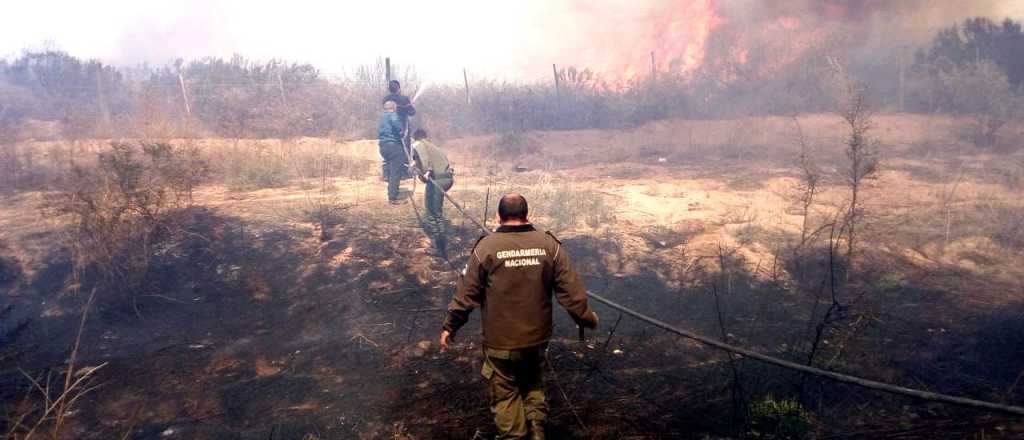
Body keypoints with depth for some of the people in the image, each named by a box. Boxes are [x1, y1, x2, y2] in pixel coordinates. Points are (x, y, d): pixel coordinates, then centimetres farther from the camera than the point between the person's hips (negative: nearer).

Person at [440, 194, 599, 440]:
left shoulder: (486, 247, -12)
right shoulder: (549, 244, -6)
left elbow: (467, 294, -7)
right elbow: (570, 290, -5)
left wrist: (450, 326, 6)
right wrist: (585, 317, 10)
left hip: (500, 340, -3)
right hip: (538, 337, 3)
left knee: (505, 393, 14)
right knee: (534, 384, 26)